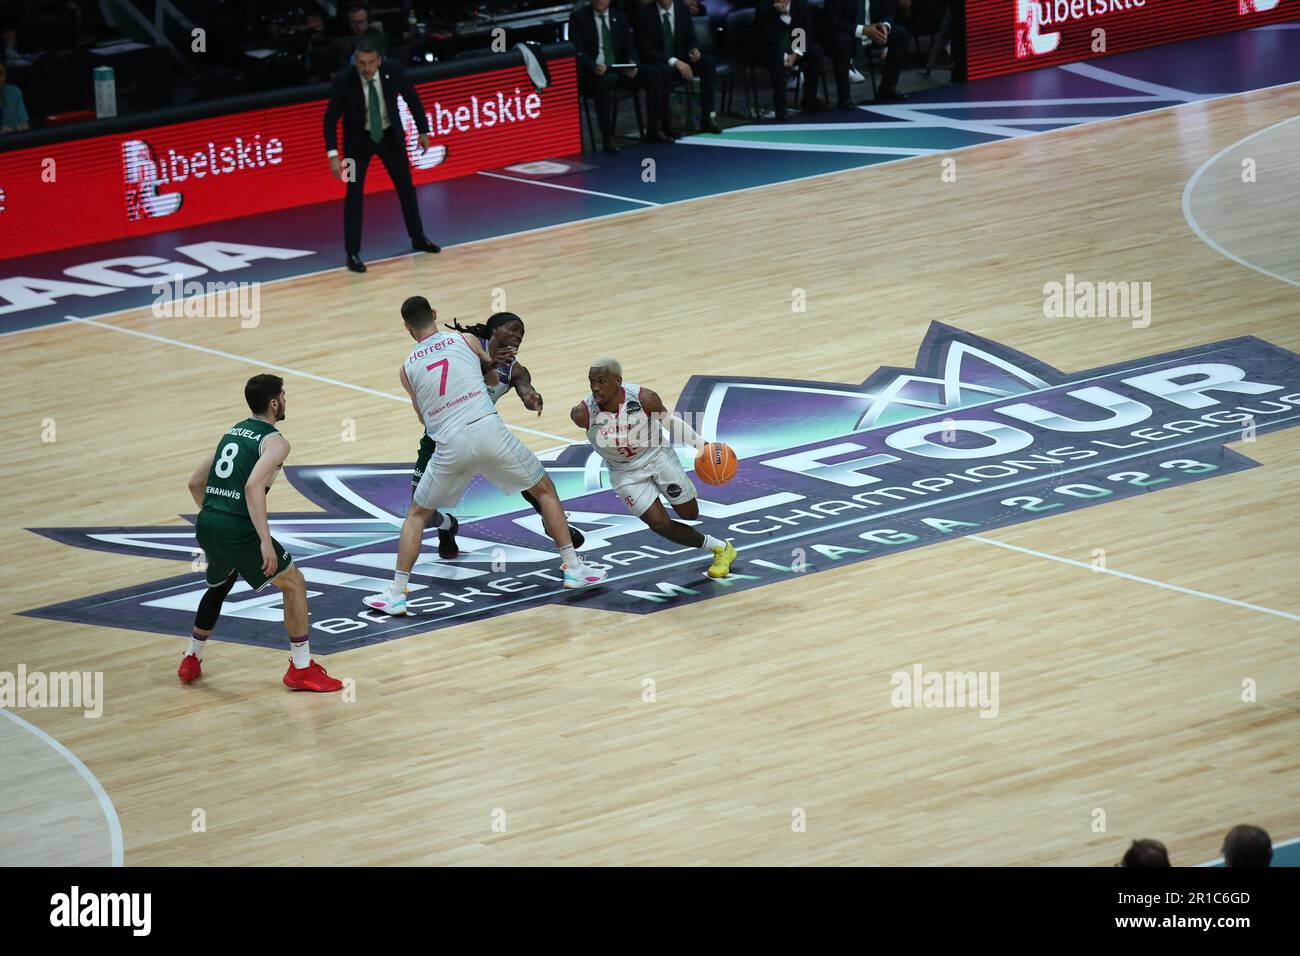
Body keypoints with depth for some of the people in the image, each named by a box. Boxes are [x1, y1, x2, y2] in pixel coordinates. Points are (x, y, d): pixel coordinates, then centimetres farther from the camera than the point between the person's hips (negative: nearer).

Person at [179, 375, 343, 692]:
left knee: (218, 587, 33)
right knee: (294, 583, 7)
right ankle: (301, 669, 6)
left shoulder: (232, 432, 20)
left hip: (206, 524, 8)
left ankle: (191, 660, 39)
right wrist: (265, 541, -25)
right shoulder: (274, 442, -4)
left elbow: (196, 483, 23)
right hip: (238, 530, -8)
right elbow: (253, 487, -21)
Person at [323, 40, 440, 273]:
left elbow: (412, 98, -3)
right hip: (358, 139, -3)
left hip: (390, 135, 3)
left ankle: (418, 238, 33)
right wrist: (333, 155, -27)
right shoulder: (344, 79, -26)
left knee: (406, 186, 14)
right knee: (354, 193, -7)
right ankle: (353, 253, 0)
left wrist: (423, 131, 1)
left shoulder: (392, 70, -21)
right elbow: (331, 118, -20)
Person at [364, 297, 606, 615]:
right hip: (489, 430, 0)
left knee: (417, 514, 19)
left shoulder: (407, 369, 12)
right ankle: (573, 567, 17)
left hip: (450, 445, 0)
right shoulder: (466, 340, 10)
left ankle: (396, 594, 9)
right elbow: (494, 380, 26)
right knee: (545, 490, 21)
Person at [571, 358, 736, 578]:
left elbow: (670, 421, -9)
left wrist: (702, 445, -11)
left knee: (690, 514, 9)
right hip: (626, 474, 0)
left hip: (658, 455, 0)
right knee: (660, 524, -10)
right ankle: (718, 547, 10)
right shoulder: (583, 414, -26)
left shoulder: (644, 399, -26)